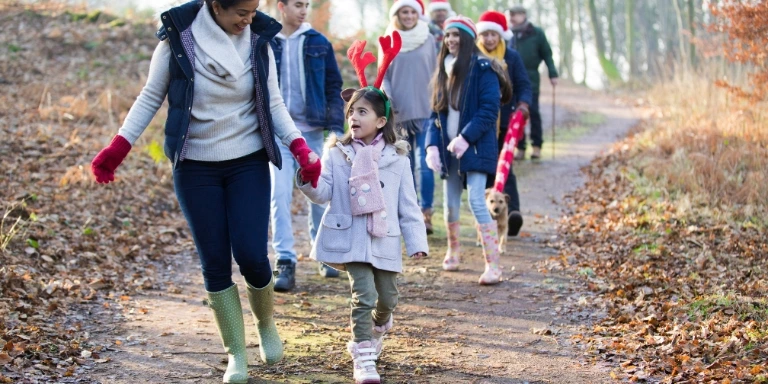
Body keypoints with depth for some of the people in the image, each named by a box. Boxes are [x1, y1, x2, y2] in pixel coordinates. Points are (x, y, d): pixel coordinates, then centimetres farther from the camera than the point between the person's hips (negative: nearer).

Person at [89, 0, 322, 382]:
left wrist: (300, 147, -12)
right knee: (215, 262, 1)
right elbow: (151, 97, -2)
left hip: (248, 164, 1)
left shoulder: (258, 41, -4)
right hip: (195, 168, -1)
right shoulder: (178, 39, -10)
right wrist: (118, 147, -10)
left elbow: (273, 104, 2)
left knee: (251, 255, -9)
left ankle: (265, 323, 22)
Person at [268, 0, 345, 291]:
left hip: (312, 130, 1)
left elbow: (333, 87, 5)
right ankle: (285, 263, -8)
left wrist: (336, 127, -2)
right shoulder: (264, 42, 1)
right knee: (279, 195, -9)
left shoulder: (319, 44, 3)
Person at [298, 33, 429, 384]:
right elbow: (324, 193, -6)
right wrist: (309, 181, -28)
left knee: (387, 298, 14)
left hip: (385, 240, 2)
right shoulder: (337, 154, 1)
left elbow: (408, 204, 4)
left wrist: (416, 242, 0)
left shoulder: (396, 158, 2)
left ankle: (376, 328, 48)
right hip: (350, 238, -2)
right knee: (363, 296, -12)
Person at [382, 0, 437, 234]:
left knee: (424, 163, -12)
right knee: (405, 166, 8)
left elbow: (436, 73, 10)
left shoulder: (428, 40, 5)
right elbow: (383, 76, 8)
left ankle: (426, 214, -10)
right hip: (399, 113, 2)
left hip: (425, 111, -1)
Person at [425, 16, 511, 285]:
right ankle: (452, 252, 33)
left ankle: (493, 265, -14)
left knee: (476, 202, -15)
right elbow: (436, 112, 13)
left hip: (476, 148, -6)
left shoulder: (483, 70, -8)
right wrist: (432, 145, 0)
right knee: (450, 204, 12)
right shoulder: (444, 71, 12)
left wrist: (466, 137, -22)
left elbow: (489, 110, -15)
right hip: (448, 149, 6)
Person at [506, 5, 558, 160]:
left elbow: (547, 54, 4)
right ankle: (520, 147, 9)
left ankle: (537, 146, 5)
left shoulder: (536, 33, 1)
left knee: (533, 111, -4)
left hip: (530, 79, -3)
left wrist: (552, 73, -1)